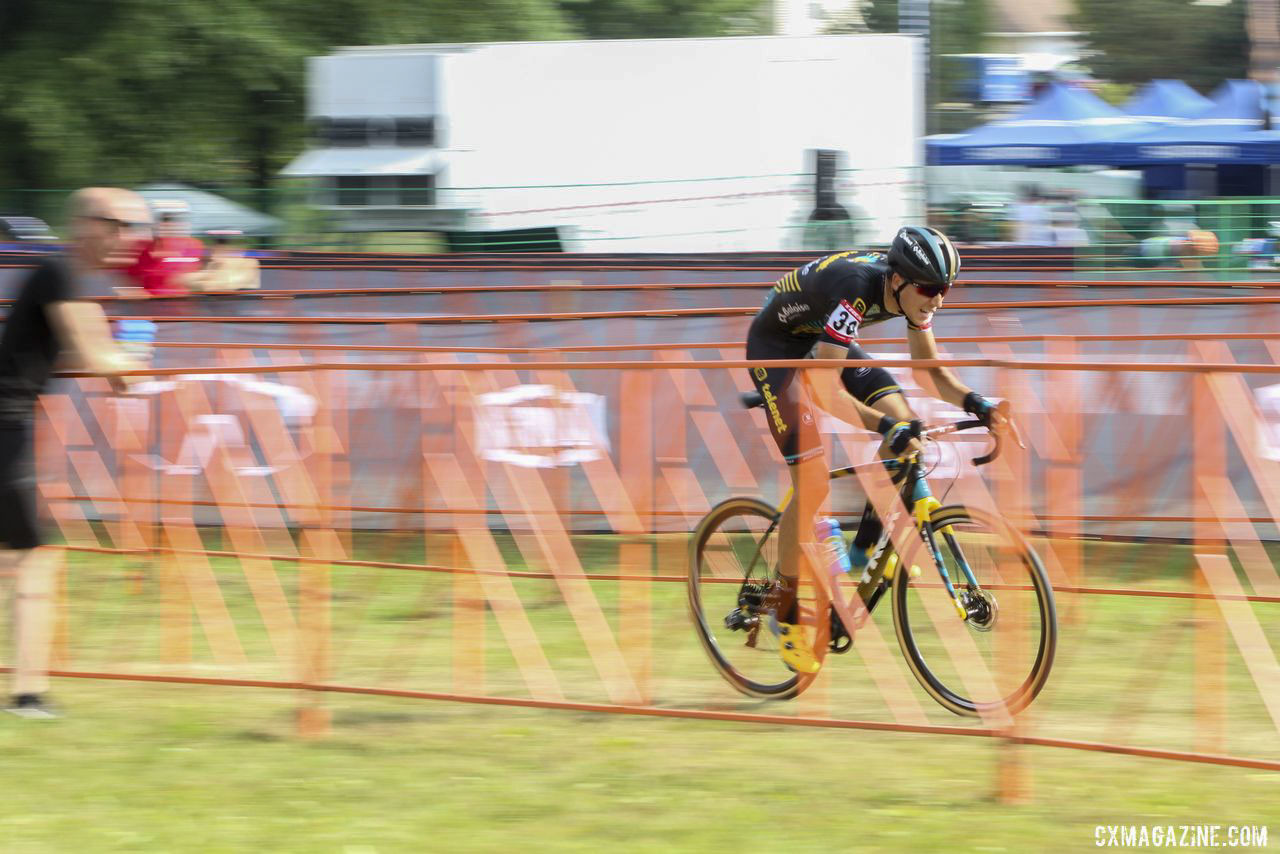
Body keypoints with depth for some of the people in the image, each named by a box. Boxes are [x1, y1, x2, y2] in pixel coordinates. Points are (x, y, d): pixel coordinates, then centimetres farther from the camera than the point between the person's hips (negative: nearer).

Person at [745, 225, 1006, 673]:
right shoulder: (853, 287, -38)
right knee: (813, 485, -17)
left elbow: (931, 368, -5)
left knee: (905, 424, -14)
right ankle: (784, 609, -1)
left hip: (823, 342, 7)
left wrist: (973, 402, -24)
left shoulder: (911, 291, -16)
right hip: (776, 346, -7)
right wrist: (885, 427, -53)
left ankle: (866, 547, 2)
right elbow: (828, 388, -41)